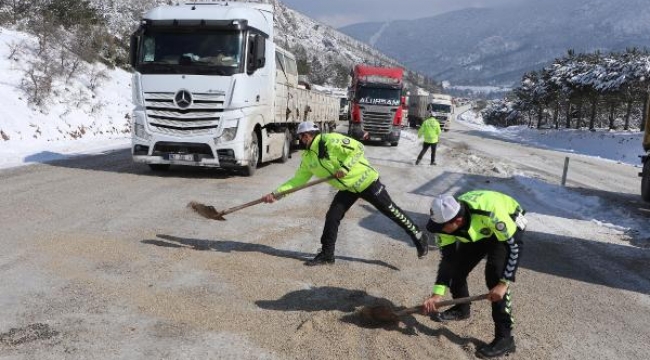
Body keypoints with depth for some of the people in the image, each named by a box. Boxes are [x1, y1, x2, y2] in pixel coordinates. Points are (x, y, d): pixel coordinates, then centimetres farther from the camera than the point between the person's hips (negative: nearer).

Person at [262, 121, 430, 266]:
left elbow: (358, 148, -23)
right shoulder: (307, 157, 1)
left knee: (390, 210, 0)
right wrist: (276, 193, -3)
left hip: (365, 180, -7)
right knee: (332, 217, -2)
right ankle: (327, 254, 12)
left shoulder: (330, 140, -22)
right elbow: (298, 179, 5)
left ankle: (419, 237, 14)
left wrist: (345, 167, -31)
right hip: (347, 188, 7)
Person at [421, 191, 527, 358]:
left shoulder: (490, 212, -44)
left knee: (494, 275, -22)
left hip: (508, 226, -5)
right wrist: (437, 294, -19)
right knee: (457, 266, 0)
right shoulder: (447, 221, -25)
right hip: (478, 230, 6)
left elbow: (513, 246, -30)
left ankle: (504, 338, -12)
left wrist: (504, 283, -31)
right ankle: (461, 309, 29)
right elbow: (447, 258, -14)